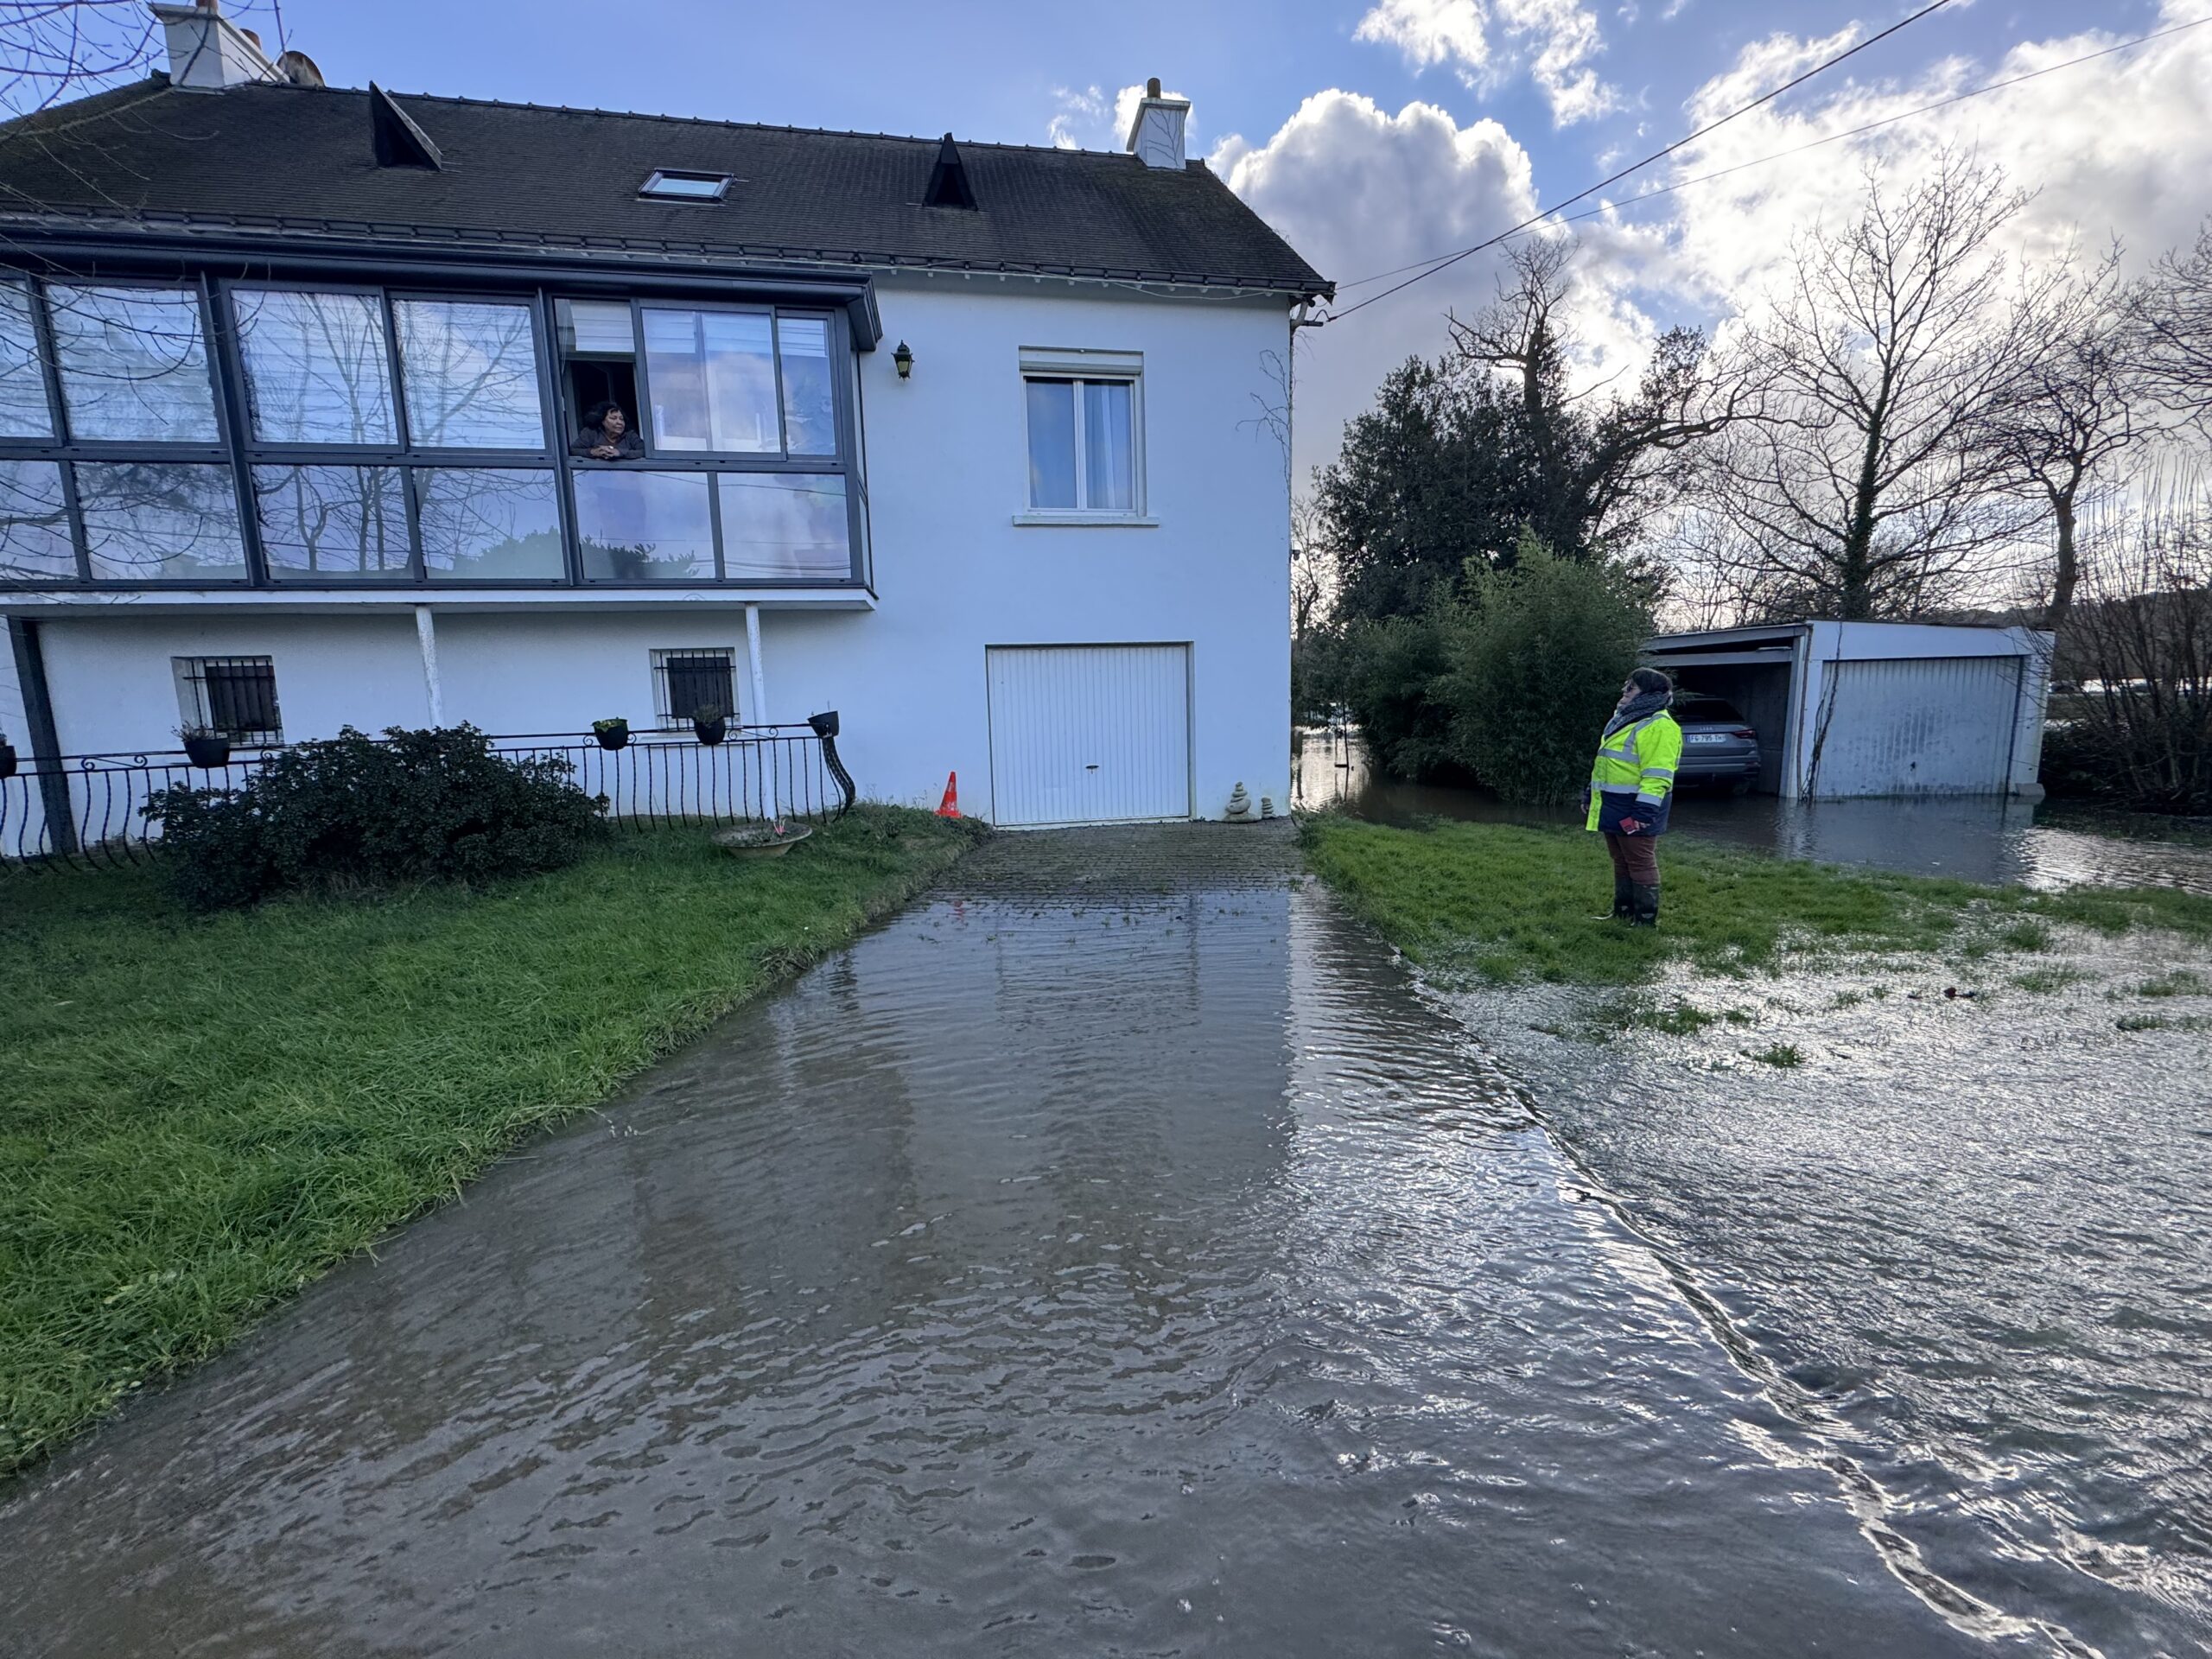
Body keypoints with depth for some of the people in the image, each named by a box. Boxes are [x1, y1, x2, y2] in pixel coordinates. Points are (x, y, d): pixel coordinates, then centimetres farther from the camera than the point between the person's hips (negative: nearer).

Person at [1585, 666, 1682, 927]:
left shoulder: (1658, 726, -16)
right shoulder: (1622, 719, 16)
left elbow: (1657, 776, -24)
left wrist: (1643, 812, -29)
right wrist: (1591, 796, 23)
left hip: (1635, 808, -10)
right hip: (1615, 807, 10)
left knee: (1640, 863, -1)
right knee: (1621, 862, 17)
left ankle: (1646, 920, 8)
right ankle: (1623, 912, 28)